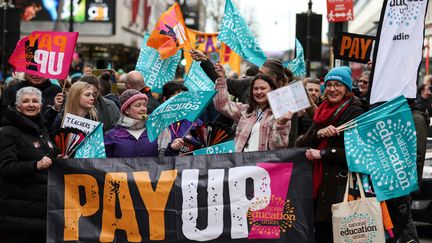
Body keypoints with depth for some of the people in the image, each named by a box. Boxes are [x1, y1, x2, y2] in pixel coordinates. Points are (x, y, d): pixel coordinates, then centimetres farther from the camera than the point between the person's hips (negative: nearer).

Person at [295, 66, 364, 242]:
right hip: (317, 183, 7)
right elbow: (301, 144, 10)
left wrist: (322, 153, -15)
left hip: (340, 186, -6)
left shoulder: (355, 113, -4)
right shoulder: (322, 112, 17)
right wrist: (318, 133, -9)